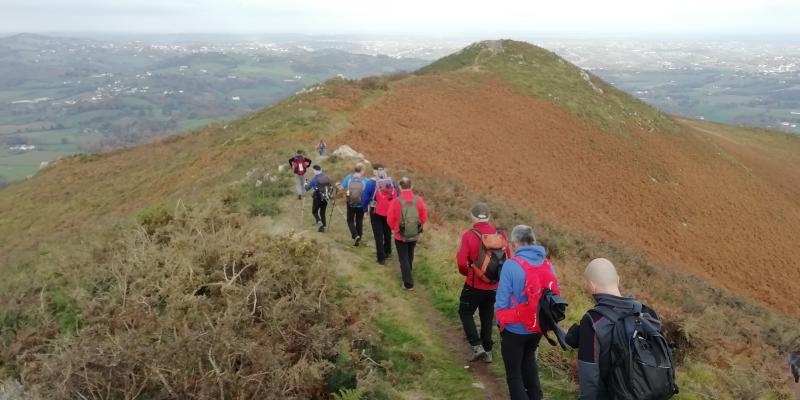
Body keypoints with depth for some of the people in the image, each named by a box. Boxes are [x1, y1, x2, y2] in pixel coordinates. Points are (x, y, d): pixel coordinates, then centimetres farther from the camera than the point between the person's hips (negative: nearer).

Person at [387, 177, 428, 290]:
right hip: (415, 235, 4)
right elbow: (424, 217, -4)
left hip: (400, 236, -3)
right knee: (410, 254, 28)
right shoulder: (419, 200, -15)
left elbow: (390, 220, -11)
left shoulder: (396, 201, -22)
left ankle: (408, 284, 7)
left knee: (403, 258, 9)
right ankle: (408, 271, 51)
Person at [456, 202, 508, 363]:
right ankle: (487, 351, 24)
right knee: (487, 317, 18)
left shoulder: (469, 235, -16)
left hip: (474, 285, -4)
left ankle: (477, 346, 3)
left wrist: (467, 272, 2)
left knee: (465, 313, 14)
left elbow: (461, 261, -19)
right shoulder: (500, 234, -4)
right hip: (494, 285, 4)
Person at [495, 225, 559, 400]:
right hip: (538, 327, 5)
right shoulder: (548, 265, -5)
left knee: (514, 372, 13)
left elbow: (502, 300, -17)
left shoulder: (511, 265, -20)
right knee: (528, 359, 32)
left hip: (515, 329, -5)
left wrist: (501, 321, 0)